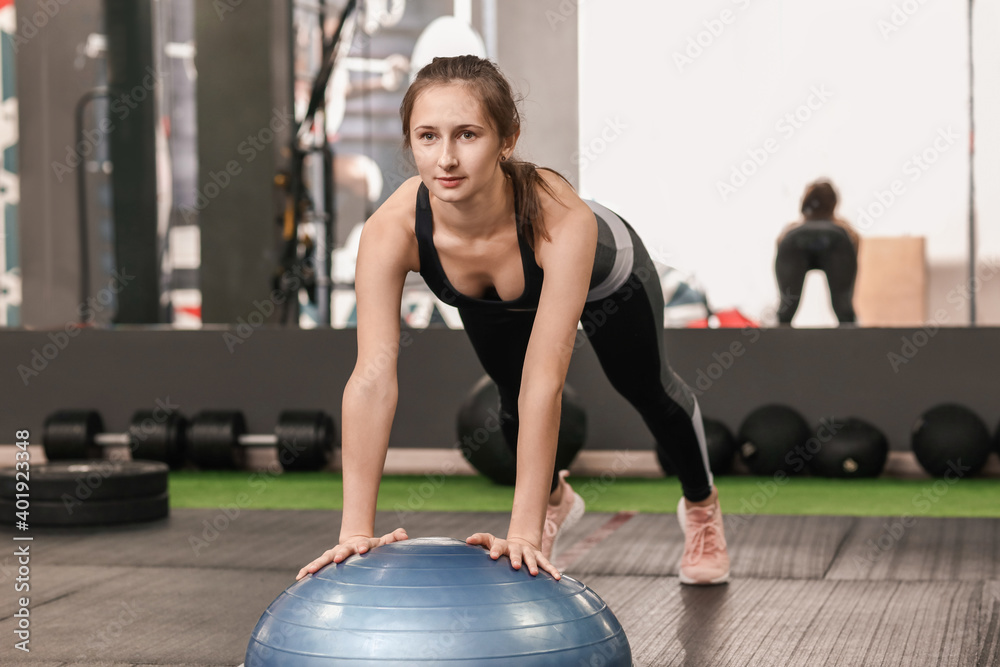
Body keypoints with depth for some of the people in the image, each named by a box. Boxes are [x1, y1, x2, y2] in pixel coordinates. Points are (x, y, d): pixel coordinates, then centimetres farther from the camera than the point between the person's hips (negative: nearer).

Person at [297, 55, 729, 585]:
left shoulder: (564, 221, -50)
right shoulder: (391, 231, -43)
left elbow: (545, 381, -52)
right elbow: (373, 376, -45)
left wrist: (524, 532, -53)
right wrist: (356, 530, -48)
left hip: (605, 279, -1)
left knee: (648, 391, 23)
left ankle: (702, 506, 54)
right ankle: (556, 499, 51)